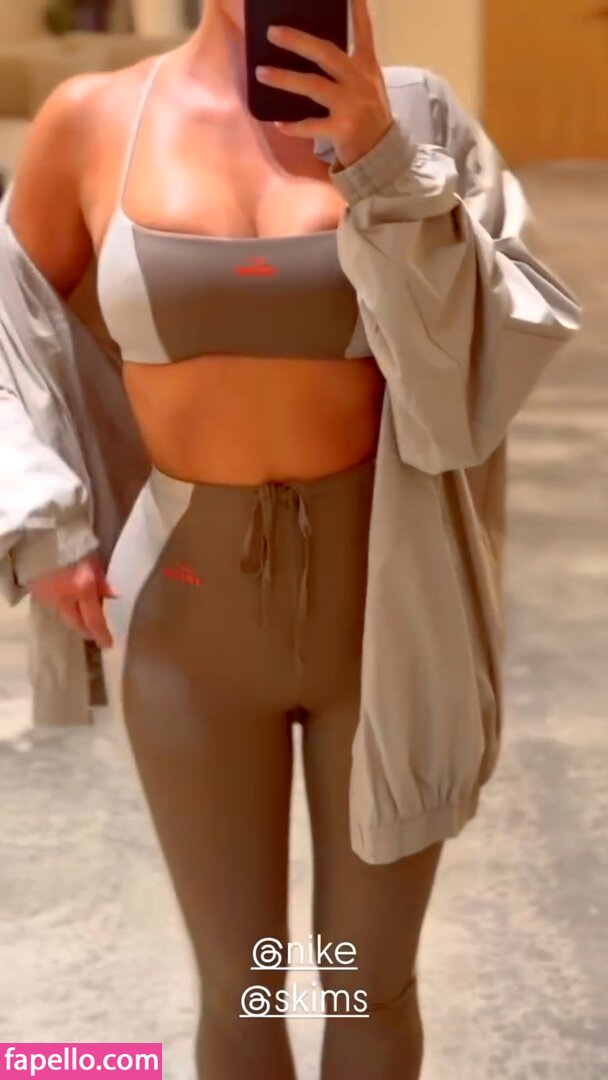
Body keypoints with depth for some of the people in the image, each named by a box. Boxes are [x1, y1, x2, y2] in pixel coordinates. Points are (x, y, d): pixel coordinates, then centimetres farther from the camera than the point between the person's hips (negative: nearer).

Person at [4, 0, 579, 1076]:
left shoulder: (409, 116, -6)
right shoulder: (94, 120, -3)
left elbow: (476, 370, -14)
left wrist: (384, 163, -24)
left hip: (383, 610, 0)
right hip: (191, 617, 0)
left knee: (374, 983, 18)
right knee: (239, 990, 16)